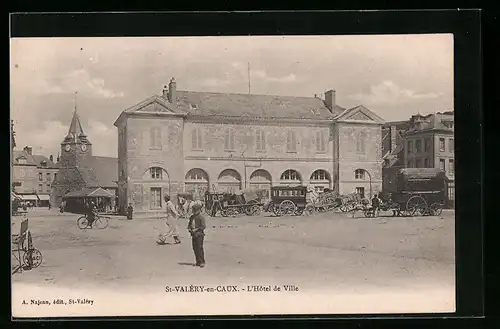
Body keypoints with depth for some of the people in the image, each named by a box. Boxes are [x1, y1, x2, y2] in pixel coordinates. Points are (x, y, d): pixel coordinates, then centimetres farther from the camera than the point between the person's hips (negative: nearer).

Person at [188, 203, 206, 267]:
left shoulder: (201, 217, -10)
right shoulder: (192, 217, 13)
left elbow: (203, 226, -14)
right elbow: (189, 224, 25)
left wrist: (196, 229, -18)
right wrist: (189, 228, 4)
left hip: (199, 234, -7)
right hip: (193, 234, 8)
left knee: (200, 248, -7)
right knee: (195, 248, 9)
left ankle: (202, 262, -2)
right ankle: (198, 262, 18)